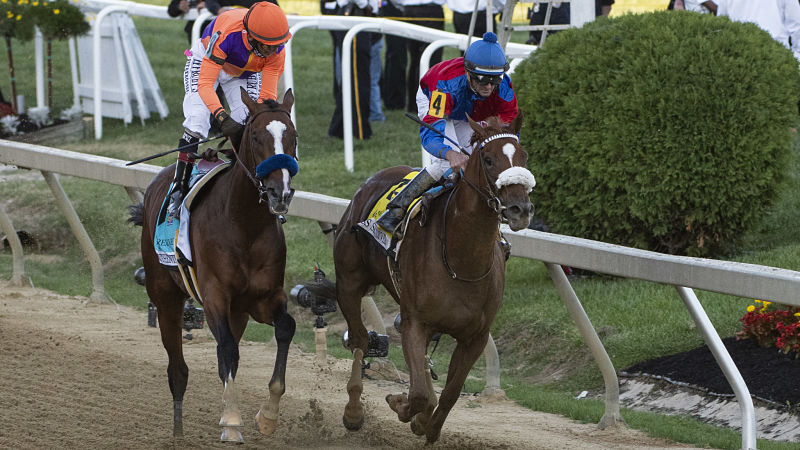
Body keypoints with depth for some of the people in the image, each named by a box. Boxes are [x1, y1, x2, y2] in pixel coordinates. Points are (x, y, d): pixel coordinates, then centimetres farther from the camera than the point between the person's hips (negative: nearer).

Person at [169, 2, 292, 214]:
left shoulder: (277, 52, -31)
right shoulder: (225, 35, -45)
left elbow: (267, 95, -26)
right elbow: (205, 84, -44)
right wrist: (222, 118, -57)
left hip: (245, 74, 3)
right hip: (205, 61, -3)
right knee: (197, 124, -20)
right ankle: (179, 189, -12)